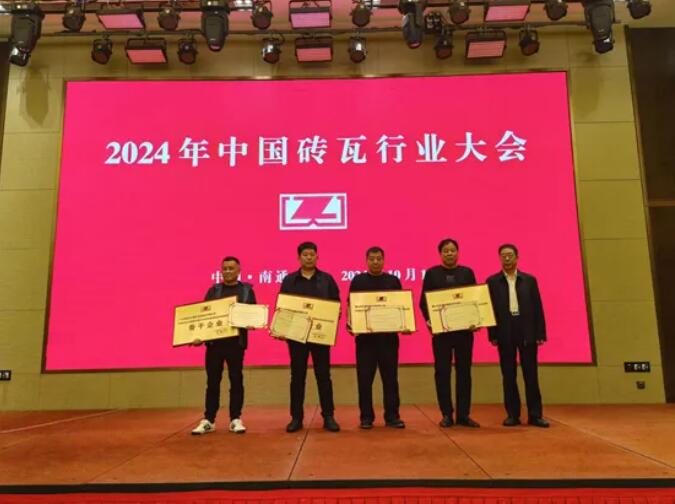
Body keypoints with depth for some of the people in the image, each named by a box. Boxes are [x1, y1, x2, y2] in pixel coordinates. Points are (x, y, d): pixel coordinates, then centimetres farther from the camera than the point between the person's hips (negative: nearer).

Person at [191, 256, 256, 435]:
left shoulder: (247, 290, 7)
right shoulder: (213, 291, 9)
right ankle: (208, 420, 13)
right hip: (214, 341, 1)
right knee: (212, 381, 5)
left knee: (236, 380, 4)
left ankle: (236, 419, 12)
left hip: (236, 341, -1)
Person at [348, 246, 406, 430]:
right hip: (365, 335, -1)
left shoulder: (393, 281, 9)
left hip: (389, 335, 1)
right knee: (365, 378, 3)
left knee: (390, 377, 5)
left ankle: (392, 416, 14)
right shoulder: (358, 280, 5)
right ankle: (366, 417, 13)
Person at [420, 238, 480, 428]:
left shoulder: (467, 272, 8)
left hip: (464, 328, 1)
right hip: (441, 329, -1)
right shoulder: (432, 273, 4)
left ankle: (463, 414, 13)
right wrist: (428, 320, -14)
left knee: (464, 371, 5)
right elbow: (424, 301, 2)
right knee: (442, 372, 2)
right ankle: (447, 414, 12)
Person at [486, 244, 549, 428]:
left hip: (528, 332, 1)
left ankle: (535, 415, 10)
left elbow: (538, 308, 5)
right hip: (505, 333, 0)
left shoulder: (529, 280, 8)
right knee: (508, 375, 4)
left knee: (531, 374, 3)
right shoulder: (492, 281, 5)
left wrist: (541, 333, -2)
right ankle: (513, 414, 12)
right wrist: (492, 334, -5)